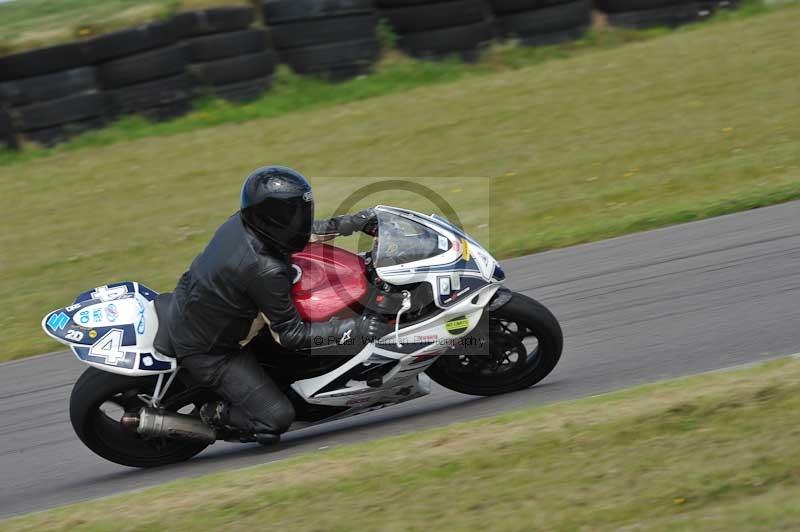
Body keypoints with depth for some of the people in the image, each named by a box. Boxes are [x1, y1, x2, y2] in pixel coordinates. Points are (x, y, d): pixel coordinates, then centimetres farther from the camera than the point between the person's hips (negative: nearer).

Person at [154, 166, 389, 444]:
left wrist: (359, 221, 5)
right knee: (276, 418, -12)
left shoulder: (242, 223, -11)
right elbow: (290, 334, -24)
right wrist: (354, 329, -26)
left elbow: (308, 231, 8)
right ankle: (213, 415, 11)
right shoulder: (264, 270, -34)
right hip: (205, 350, -9)